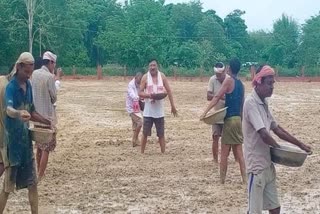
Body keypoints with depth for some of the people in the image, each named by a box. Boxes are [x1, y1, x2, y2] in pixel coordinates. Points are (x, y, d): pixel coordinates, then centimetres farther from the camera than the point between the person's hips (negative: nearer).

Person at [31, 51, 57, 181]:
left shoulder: (34, 74, 4)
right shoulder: (49, 77, -16)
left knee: (39, 147, 18)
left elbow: (33, 92, 11)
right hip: (47, 116, -7)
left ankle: (39, 173, 28)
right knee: (46, 149, -2)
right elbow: (54, 98, -9)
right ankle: (40, 177, -3)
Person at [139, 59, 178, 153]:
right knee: (145, 133, 4)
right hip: (148, 111, -1)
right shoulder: (145, 77, -3)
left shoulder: (162, 76, 2)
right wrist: (148, 95, -23)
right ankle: (142, 153, 14)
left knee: (161, 134, 5)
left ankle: (163, 153, 11)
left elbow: (168, 91, 6)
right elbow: (140, 93, -3)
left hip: (159, 111, 1)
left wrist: (173, 106, 6)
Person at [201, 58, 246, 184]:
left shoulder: (229, 80, -9)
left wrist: (205, 112, -21)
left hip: (230, 120, -7)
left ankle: (222, 179, 4)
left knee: (224, 153, 0)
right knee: (239, 152, 10)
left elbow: (217, 97, -17)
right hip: (238, 119, 7)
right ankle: (244, 178, 9)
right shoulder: (241, 85, 12)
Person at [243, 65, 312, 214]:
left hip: (267, 164, 9)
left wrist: (300, 145, 15)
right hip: (257, 165, -9)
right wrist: (278, 147, -5)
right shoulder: (251, 103, -18)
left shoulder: (264, 103, 10)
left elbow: (277, 129, 18)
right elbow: (264, 135, -23)